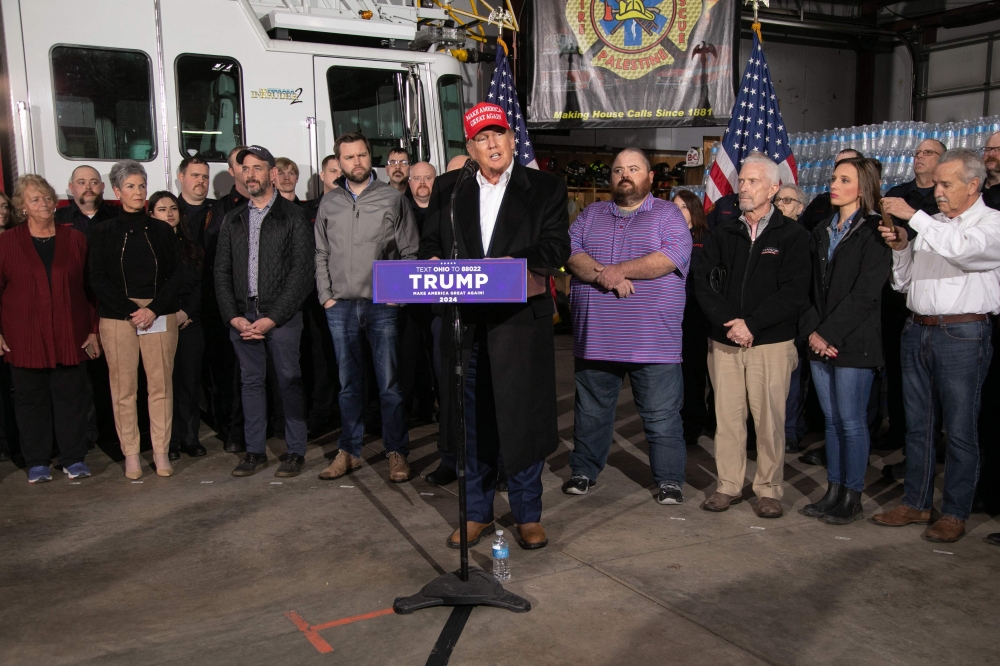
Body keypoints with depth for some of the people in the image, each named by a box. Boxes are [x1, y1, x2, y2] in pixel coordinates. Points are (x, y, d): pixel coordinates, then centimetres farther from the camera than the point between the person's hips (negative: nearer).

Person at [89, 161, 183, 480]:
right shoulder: (103, 231, 7)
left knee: (161, 385, 0)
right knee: (124, 388, 0)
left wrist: (154, 309, -8)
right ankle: (131, 454, 8)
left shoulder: (162, 230, 11)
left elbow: (176, 275, 5)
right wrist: (131, 311, -10)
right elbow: (98, 278, 1)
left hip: (160, 317, 1)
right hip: (117, 319, -1)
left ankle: (161, 452, 8)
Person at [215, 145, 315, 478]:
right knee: (251, 382, 9)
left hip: (282, 316, -4)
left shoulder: (293, 217, -1)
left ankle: (295, 451, 10)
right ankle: (255, 450, 18)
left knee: (290, 382, 0)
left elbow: (301, 272, -7)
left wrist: (272, 318, -12)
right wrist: (233, 316, -2)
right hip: (242, 316, 5)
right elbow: (222, 271, 12)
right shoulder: (233, 220, 14)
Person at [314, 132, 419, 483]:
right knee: (349, 384, 11)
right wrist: (326, 295, 4)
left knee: (390, 384, 0)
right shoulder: (329, 203, 11)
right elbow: (321, 254, 14)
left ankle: (396, 452, 11)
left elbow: (410, 251, 1)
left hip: (382, 305, -3)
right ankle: (349, 451, 20)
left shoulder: (393, 198, 2)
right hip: (340, 307, 3)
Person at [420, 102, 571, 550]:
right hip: (464, 321, 3)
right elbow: (430, 242, 13)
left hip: (520, 317, -2)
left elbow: (557, 247, -4)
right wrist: (434, 260, -10)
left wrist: (514, 262, -21)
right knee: (471, 420, 10)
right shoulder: (447, 188, 13)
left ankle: (528, 516, 19)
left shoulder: (545, 188, 5)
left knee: (522, 417, 3)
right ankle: (477, 514, 24)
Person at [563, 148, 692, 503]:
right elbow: (570, 253, 1)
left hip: (653, 339, -3)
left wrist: (616, 270, -14)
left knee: (662, 415, 3)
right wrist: (602, 275, -17)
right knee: (591, 411, 15)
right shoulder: (590, 215, 15)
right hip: (595, 337, 3)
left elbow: (672, 257, -13)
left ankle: (670, 479, 16)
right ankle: (584, 470, 29)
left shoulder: (668, 214, 4)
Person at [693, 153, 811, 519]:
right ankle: (729, 485, 17)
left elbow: (794, 291, -7)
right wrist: (727, 321, -13)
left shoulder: (792, 236, 2)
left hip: (771, 342, -3)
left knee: (769, 419, 0)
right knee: (727, 416, 6)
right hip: (724, 341, 3)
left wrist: (752, 323, -15)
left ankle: (769, 489, 13)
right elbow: (703, 280, 2)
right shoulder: (723, 233, 12)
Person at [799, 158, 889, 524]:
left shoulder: (874, 232, -6)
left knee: (851, 422, -1)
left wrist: (829, 333, -15)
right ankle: (834, 492, 20)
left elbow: (865, 294, -14)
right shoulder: (821, 233, 14)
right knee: (832, 420, 11)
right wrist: (812, 331, -5)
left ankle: (852, 498, 10)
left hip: (854, 343, -6)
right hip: (820, 341, 6)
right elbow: (808, 287, 9)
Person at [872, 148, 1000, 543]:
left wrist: (913, 216, -23)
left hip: (962, 335, -6)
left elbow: (963, 248, -27)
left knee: (960, 429, 2)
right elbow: (903, 283, 16)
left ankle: (955, 513, 13)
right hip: (917, 330, 6)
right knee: (917, 423, 12)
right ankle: (916, 503, 23)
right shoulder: (932, 224, 15)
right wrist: (900, 247, 0)